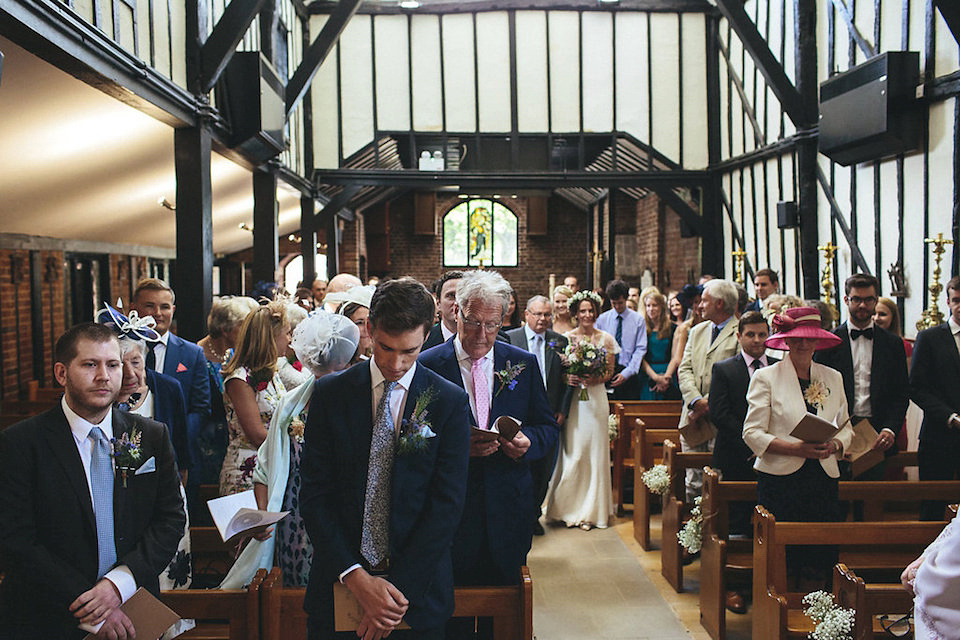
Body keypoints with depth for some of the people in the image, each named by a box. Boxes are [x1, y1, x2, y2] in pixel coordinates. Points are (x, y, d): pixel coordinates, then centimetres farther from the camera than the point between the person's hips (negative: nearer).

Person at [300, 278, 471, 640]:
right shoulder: (330, 394, -2)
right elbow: (314, 495, -5)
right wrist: (355, 576, -14)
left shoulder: (451, 403, -6)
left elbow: (447, 505, -9)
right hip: (338, 585, 1)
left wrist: (400, 590, -15)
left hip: (419, 589, -1)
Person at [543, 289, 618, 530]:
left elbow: (610, 371, 8)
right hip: (572, 400, -1)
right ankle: (569, 508, 11)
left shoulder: (606, 339, 5)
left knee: (594, 452, 2)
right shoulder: (566, 338, 3)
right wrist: (568, 378, -16)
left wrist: (597, 378, -12)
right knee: (572, 453, -2)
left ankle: (590, 510, 13)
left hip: (596, 399, 1)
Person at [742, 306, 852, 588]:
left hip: (823, 480, 3)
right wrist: (796, 448, -17)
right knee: (779, 567, -4)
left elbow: (846, 428, 17)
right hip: (780, 480, -3)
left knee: (819, 567, 0)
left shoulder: (833, 378, 14)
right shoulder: (765, 377, 1)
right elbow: (752, 433, -5)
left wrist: (834, 445, -6)